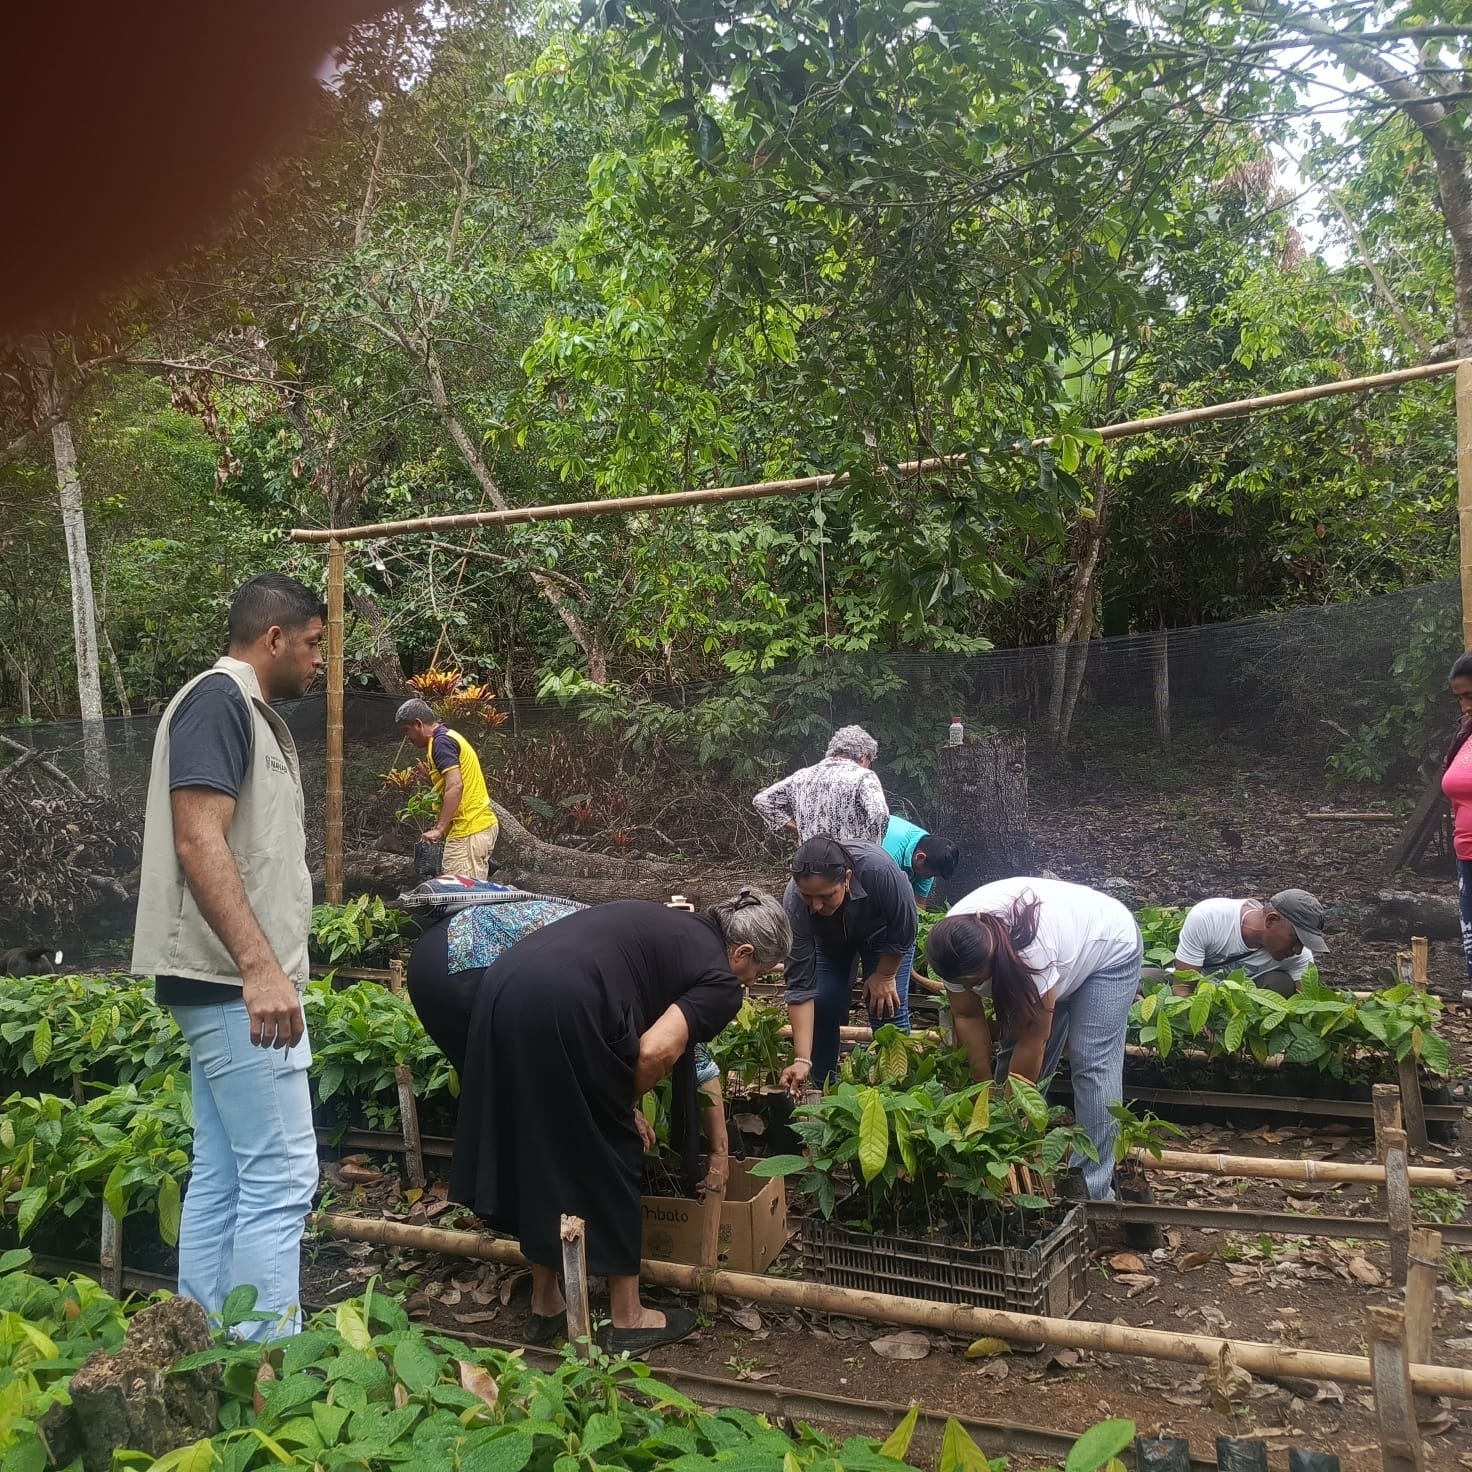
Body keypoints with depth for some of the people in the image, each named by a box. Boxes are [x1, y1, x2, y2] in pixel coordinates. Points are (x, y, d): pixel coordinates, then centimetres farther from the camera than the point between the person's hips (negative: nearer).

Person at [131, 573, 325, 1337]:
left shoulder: (253, 713, 18)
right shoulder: (219, 698, -12)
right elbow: (197, 841, -22)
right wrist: (260, 966, -28)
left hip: (229, 984, 10)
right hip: (234, 982, -10)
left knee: (221, 1178, 13)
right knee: (280, 1178, -8)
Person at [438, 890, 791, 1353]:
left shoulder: (669, 926, 29)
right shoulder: (721, 981, 7)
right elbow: (657, 1051, -7)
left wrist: (619, 1102, 26)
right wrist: (624, 1104, 11)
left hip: (502, 987, 8)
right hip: (560, 1010, -8)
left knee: (541, 1153, 22)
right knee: (609, 1160, 11)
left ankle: (544, 1306, 36)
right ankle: (628, 1320, 26)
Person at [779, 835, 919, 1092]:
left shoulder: (878, 870, -44)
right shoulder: (794, 903, -37)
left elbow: (905, 930, -24)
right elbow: (801, 986, -33)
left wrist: (884, 976, -12)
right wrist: (802, 1060, -37)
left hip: (883, 930, -1)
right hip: (829, 939, 1)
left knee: (888, 1006, -10)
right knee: (823, 1006, -7)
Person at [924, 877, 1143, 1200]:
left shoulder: (1030, 952, -43)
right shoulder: (956, 946, -25)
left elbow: (1033, 1043, -33)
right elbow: (967, 1016, -14)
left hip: (1109, 947, -6)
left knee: (1092, 1063, -16)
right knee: (1014, 1056, -1)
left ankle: (1092, 1191, -14)